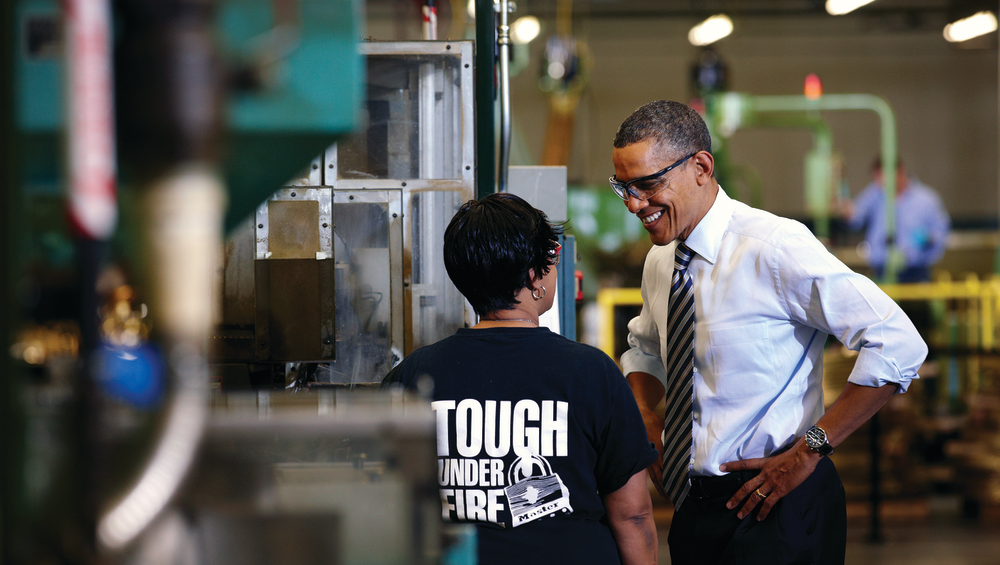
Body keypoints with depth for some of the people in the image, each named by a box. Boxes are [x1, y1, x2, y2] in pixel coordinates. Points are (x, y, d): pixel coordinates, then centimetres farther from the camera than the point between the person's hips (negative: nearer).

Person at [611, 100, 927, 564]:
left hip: (775, 509, -7)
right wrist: (646, 421, 5)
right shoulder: (660, 260, 6)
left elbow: (899, 344, -21)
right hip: (692, 507, 7)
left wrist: (808, 451, -19)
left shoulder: (774, 247, -17)